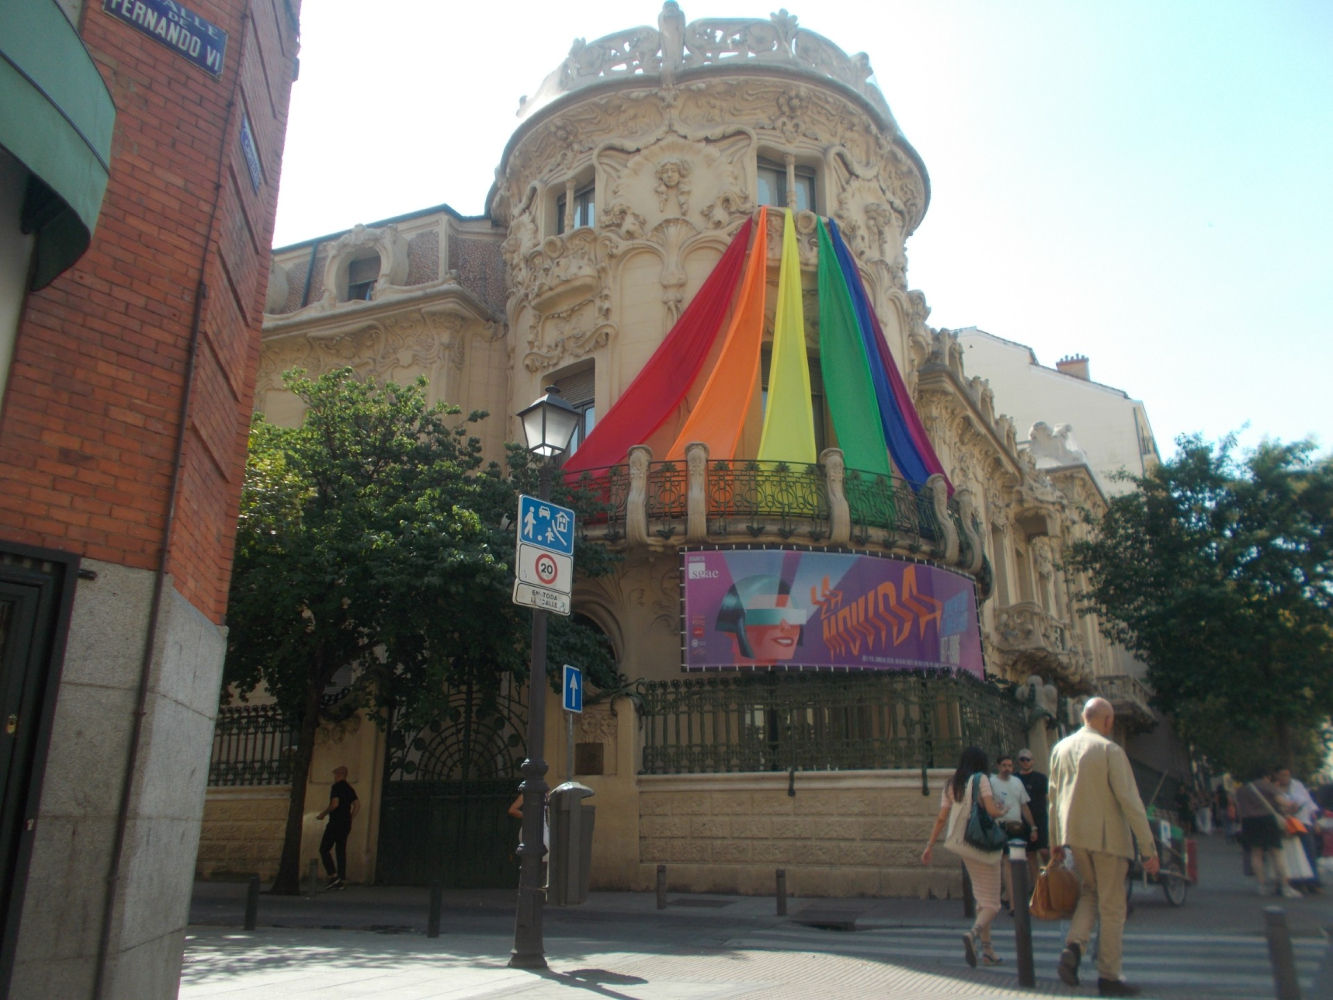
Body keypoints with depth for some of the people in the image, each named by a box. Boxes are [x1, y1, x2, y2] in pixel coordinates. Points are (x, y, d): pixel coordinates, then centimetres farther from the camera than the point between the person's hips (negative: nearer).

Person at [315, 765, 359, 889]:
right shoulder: (349, 789, 16)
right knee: (341, 851, 9)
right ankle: (342, 880, 5)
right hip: (346, 825, 8)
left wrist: (323, 814, -6)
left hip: (335, 822, -8)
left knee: (324, 849, -1)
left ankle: (333, 876, -12)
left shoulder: (336, 787, -8)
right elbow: (357, 806, 14)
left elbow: (335, 804, -18)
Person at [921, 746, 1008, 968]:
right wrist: (1002, 812, 5)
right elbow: (991, 810, -17)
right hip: (984, 844, -6)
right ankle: (974, 933, -28)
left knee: (981, 898, 18)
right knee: (991, 903, -2)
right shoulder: (981, 779, -8)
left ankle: (986, 948, 16)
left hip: (964, 846, 6)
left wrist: (929, 846, 7)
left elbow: (941, 819, 5)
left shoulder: (951, 785, 8)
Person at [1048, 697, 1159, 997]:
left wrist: (1055, 841, 19)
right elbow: (1130, 801, -15)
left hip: (1074, 835, 6)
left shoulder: (1060, 748, 7)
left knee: (1090, 892, 23)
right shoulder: (1109, 750, -12)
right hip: (1107, 837, -6)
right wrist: (1149, 849, -11)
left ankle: (1074, 946, 2)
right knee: (1112, 907, 7)